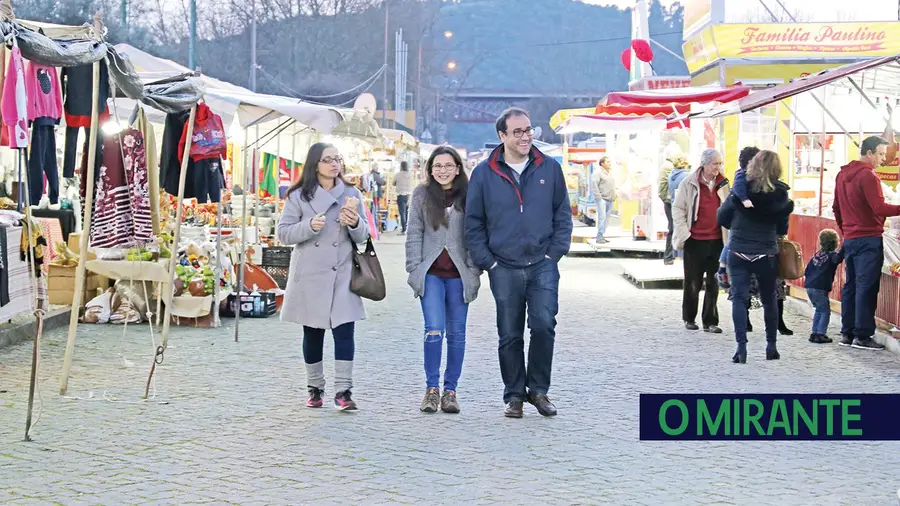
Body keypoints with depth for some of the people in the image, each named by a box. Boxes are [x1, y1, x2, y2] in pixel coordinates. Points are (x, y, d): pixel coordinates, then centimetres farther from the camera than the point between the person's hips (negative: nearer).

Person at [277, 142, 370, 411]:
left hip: (342, 275, 1)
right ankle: (315, 388, 21)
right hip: (309, 275, -1)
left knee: (344, 330, -9)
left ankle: (343, 390, -7)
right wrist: (309, 226, -18)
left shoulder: (351, 195, 7)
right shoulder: (299, 196, 1)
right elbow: (283, 233, -2)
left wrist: (355, 223, -14)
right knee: (312, 334, 9)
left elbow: (362, 236, 8)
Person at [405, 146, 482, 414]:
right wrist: (415, 269, -1)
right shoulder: (422, 195, 7)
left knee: (456, 333, 4)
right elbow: (414, 234, 6)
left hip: (459, 274, 1)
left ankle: (450, 389, 13)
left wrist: (474, 271, -3)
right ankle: (432, 388, -1)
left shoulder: (469, 196, 5)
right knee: (434, 330, -11)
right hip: (431, 273, -1)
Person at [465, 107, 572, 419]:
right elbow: (473, 222, 5)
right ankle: (514, 395, 18)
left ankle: (538, 389, 6)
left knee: (543, 325, -12)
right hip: (504, 268, 0)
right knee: (510, 336, 5)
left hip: (543, 265, 0)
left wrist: (555, 252, -1)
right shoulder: (484, 174, 2)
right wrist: (487, 261, -2)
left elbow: (563, 215, 9)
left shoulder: (549, 169, 5)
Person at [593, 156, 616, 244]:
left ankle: (602, 236, 12)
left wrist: (614, 197, 16)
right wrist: (598, 196, -18)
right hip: (602, 199, -8)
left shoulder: (610, 173, 20)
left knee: (606, 219, 7)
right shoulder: (598, 172, -6)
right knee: (602, 218, -13)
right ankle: (599, 237, -13)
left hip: (610, 200, 8)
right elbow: (595, 185, -13)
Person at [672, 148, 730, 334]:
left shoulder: (723, 184, 6)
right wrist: (683, 232, -9)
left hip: (716, 240, 2)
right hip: (695, 240, -2)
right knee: (693, 282, 6)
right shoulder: (689, 183, -4)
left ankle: (710, 322, 9)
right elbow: (678, 208, -1)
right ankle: (689, 319, 21)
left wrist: (728, 236, 4)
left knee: (713, 283, 3)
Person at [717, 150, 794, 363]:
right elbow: (782, 229, 3)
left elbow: (722, 218, 1)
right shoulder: (780, 194, -4)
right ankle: (771, 346, 24)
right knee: (769, 300, 17)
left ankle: (741, 346, -14)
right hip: (766, 254, 1)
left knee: (739, 298, -2)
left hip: (738, 252, -1)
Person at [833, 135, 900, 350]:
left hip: (849, 239, 9)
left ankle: (847, 333, 13)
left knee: (850, 286, 11)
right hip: (869, 239, -9)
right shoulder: (867, 176, -14)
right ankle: (862, 336, -8)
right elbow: (879, 208, -21)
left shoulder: (842, 175, 13)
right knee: (867, 287, -7)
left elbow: (836, 208, 20)